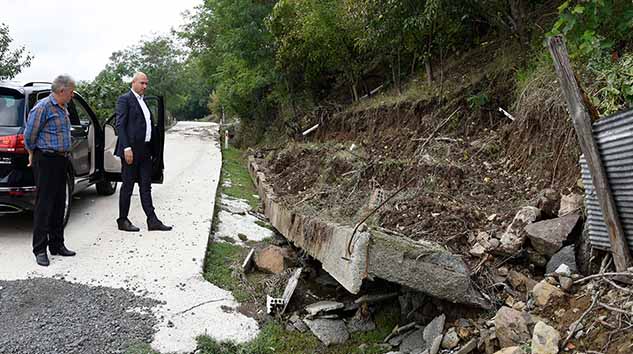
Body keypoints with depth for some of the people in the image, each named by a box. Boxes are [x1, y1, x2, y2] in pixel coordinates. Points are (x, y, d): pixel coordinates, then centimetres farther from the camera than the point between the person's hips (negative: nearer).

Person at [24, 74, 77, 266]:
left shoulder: (63, 108, 15)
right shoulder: (43, 107, -12)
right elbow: (29, 135, -10)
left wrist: (64, 155, 15)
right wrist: (33, 155, 4)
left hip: (61, 160, 8)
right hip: (46, 160, -8)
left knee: (59, 204, 12)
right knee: (44, 205, -4)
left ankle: (57, 244, 20)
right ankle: (40, 249, 2)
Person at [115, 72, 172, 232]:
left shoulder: (143, 101, 18)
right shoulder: (125, 99, -6)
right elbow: (120, 125, -13)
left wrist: (151, 148, 13)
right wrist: (126, 148, -21)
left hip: (145, 151, 8)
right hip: (131, 150, -8)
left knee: (146, 186, 8)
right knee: (128, 185, 1)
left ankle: (152, 220, 11)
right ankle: (123, 220, 12)